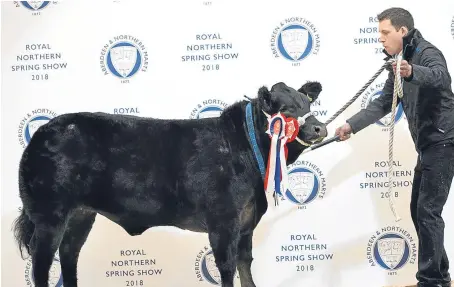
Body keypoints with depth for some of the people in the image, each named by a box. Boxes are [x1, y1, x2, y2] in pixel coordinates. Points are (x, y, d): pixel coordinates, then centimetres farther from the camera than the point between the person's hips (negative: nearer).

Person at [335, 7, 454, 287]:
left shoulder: (427, 52, -14)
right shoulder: (400, 64, 15)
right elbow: (383, 104, 18)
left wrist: (412, 72, -57)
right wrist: (351, 125, 9)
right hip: (427, 145, 10)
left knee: (428, 211, -12)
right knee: (419, 210, 12)